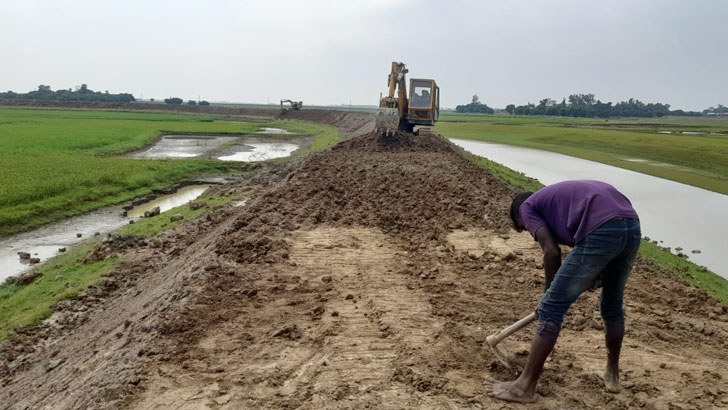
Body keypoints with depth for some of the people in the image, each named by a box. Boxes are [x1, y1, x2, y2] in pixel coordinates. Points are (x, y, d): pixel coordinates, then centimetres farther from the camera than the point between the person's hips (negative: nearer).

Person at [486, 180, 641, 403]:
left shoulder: (527, 207, 16)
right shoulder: (560, 195, 37)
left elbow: (552, 252, 3)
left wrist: (549, 291, 18)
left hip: (602, 232, -8)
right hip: (632, 226, 8)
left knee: (551, 308, 1)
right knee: (612, 304, 28)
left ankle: (525, 386, 8)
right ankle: (613, 374, 44)